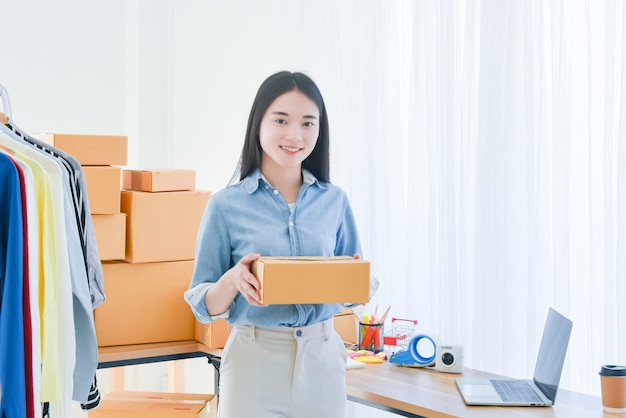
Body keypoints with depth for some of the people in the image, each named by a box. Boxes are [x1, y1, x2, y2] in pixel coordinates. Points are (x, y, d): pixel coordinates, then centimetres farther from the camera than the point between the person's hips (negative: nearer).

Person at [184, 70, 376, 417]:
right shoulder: (226, 205, -4)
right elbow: (204, 308, -1)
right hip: (254, 363, -2)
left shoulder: (334, 201, 3)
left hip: (322, 360, 3)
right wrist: (233, 280, -22)